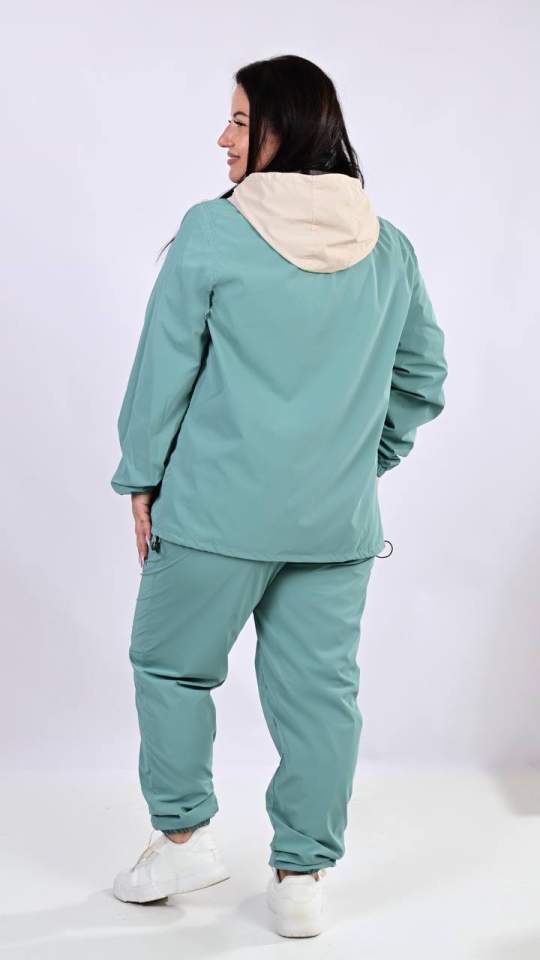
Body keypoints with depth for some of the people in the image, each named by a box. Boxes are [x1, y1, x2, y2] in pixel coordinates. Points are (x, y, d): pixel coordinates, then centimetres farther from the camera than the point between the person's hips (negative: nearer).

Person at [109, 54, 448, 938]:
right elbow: (424, 377, 12)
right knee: (319, 690, 10)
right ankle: (303, 876, 19)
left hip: (219, 510, -4)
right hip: (340, 522, 4)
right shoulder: (389, 247, 5)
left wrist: (143, 478, 3)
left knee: (172, 665, 16)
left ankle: (185, 836, 24)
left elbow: (165, 368, -6)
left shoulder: (211, 231, -9)